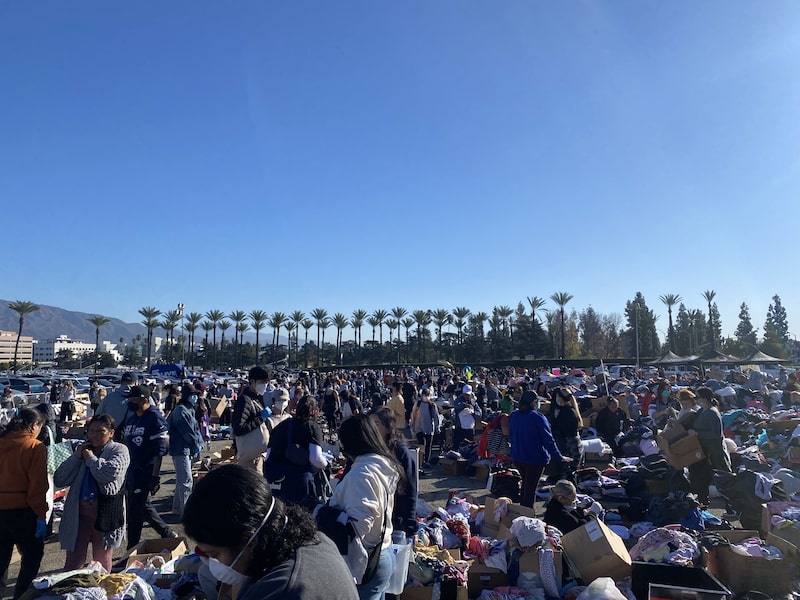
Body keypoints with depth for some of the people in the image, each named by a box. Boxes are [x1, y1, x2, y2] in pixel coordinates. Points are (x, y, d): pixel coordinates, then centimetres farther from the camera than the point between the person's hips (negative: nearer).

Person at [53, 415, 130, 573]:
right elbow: (59, 480, 6)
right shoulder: (82, 450, 11)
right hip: (79, 514, 3)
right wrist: (76, 457, -6)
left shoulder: (119, 450, -4)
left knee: (102, 563, 14)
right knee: (73, 563, 6)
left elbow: (111, 473, -24)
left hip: (105, 515, -3)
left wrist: (90, 457, -9)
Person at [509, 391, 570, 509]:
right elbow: (548, 440, -18)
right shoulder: (538, 418, -20)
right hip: (535, 459, -6)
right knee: (531, 487, 6)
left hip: (517, 457, 6)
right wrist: (559, 457, -7)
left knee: (525, 484, 25)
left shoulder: (513, 416, -1)